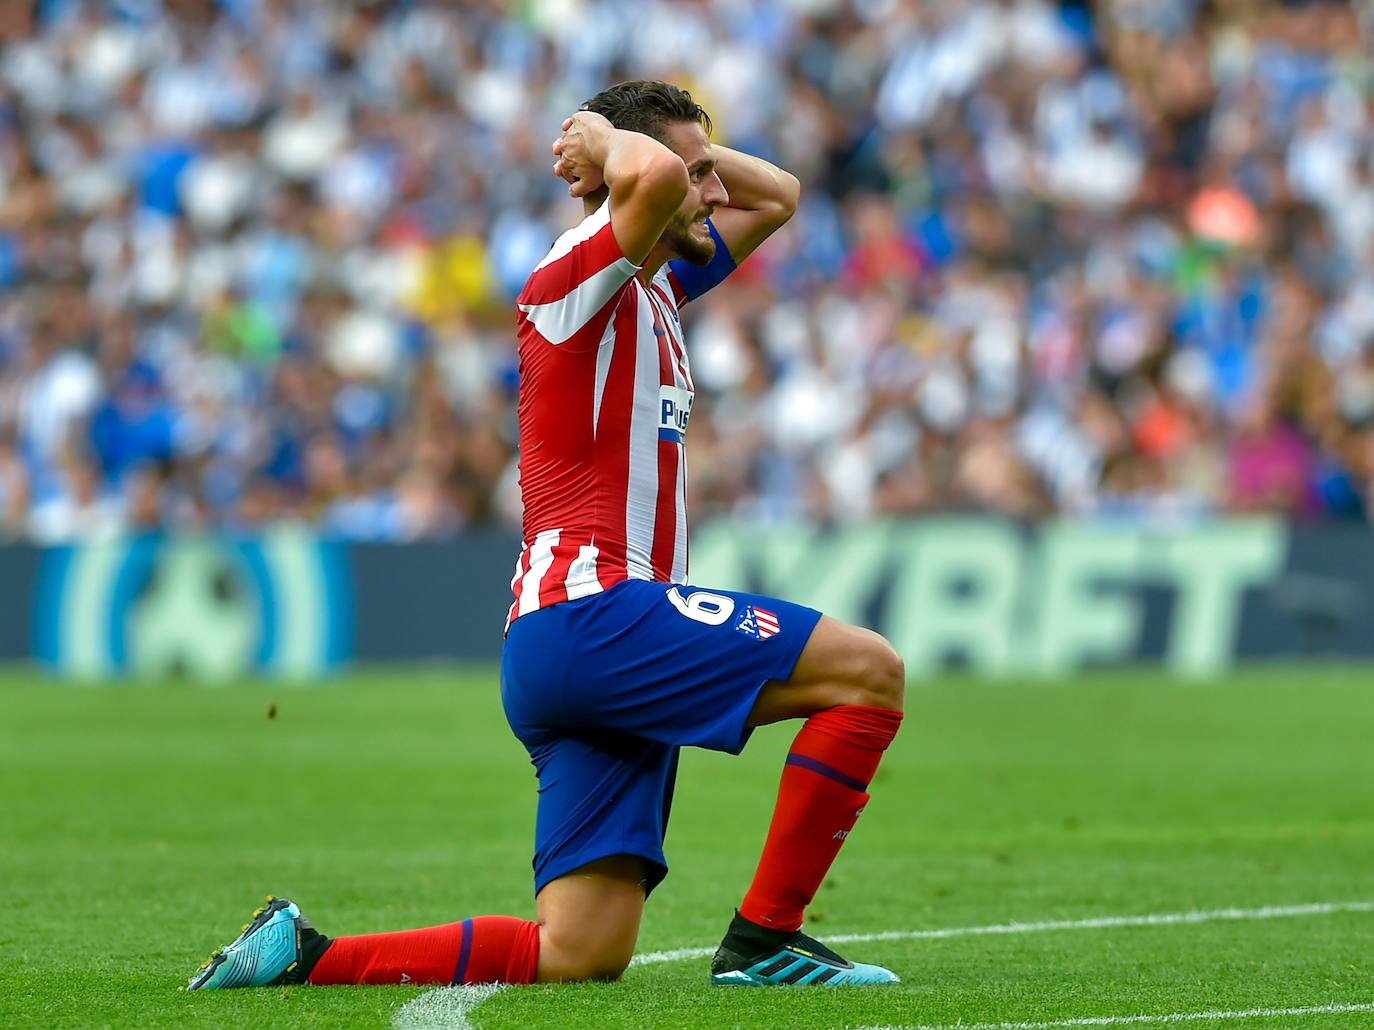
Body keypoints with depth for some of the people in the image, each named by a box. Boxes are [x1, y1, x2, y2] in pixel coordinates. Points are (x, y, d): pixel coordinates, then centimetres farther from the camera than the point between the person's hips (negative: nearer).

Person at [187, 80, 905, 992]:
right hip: (591, 609, -9)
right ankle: (764, 940, -13)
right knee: (871, 671, -16)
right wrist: (607, 136, -6)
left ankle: (303, 953, 2)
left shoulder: (655, 285, 23)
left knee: (579, 956, 0)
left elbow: (778, 195, 35)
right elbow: (652, 179, -27)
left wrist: (688, 148, 19)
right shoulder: (579, 276, -5)